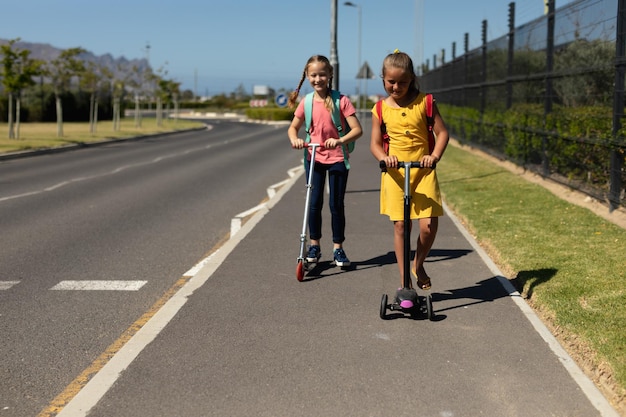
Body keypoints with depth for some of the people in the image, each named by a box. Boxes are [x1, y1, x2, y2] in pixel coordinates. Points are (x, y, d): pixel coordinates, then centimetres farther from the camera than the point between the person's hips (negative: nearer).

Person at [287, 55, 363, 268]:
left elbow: (357, 130, -14)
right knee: (314, 203, 4)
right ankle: (314, 245, 18)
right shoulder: (306, 102, 0)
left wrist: (340, 140, -31)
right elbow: (293, 127, 11)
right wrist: (294, 139, -11)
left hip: (337, 158, -2)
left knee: (336, 204, 3)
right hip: (314, 158, 3)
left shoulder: (341, 100, -10)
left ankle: (338, 248, 16)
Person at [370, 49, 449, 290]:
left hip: (423, 171, 0)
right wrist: (384, 158, -17)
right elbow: (375, 143, 4)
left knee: (429, 225, -10)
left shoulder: (424, 102, 1)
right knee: (400, 225, -1)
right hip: (395, 173, 1)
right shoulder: (381, 109, 4)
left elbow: (442, 133, 1)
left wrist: (435, 156, -17)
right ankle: (404, 281, 11)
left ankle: (418, 265, 20)